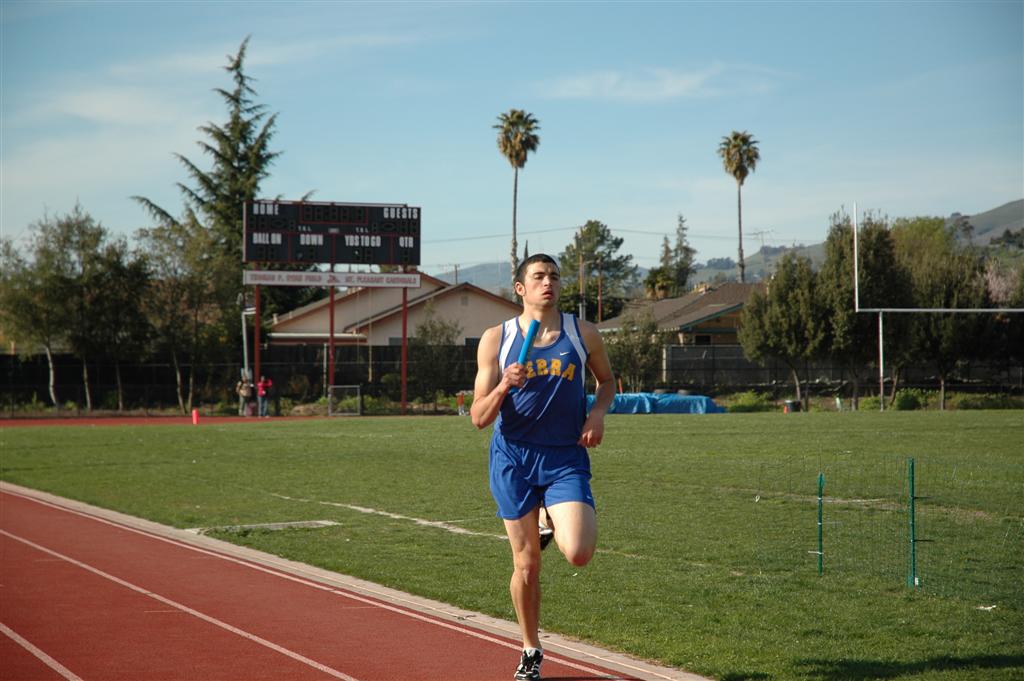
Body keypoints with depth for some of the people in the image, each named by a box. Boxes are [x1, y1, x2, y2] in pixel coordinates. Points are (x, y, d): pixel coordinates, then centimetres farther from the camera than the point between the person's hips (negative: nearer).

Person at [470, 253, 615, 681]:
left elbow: (607, 381, 19)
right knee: (526, 566, 3)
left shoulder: (582, 334, 2)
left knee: (578, 554, -18)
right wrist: (502, 389, -22)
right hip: (513, 458, 0)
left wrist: (598, 414, -2)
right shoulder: (496, 340, -1)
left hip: (566, 458, 0)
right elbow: (478, 418, -2)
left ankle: (550, 522, 19)